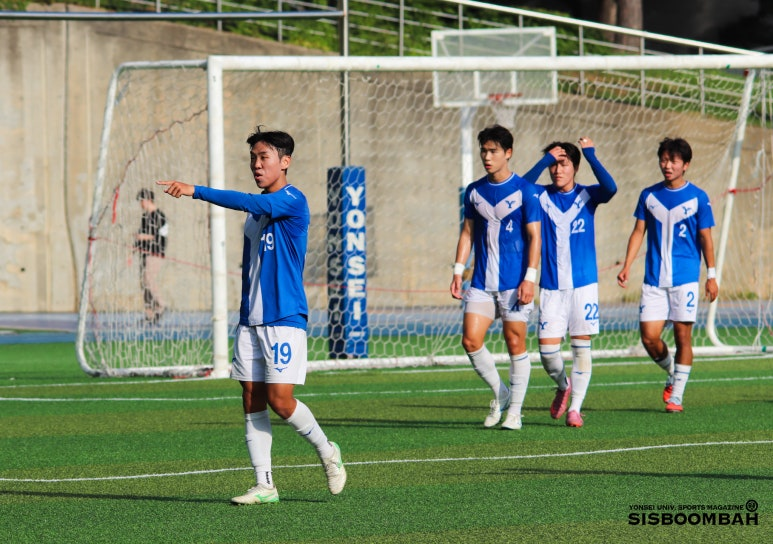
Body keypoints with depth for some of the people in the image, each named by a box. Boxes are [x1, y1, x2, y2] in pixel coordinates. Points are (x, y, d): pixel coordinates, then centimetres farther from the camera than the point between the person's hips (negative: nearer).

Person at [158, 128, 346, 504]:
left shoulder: (292, 201, -11)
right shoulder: (256, 209, 16)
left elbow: (250, 204, -28)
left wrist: (195, 191, -32)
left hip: (285, 318, -8)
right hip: (250, 319, 8)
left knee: (280, 399, -11)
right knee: (252, 401, 1)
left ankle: (327, 451, 14)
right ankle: (264, 484, 4)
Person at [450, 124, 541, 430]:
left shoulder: (524, 191, -4)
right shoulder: (474, 191, 9)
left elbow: (534, 236, -5)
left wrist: (530, 278, -13)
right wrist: (458, 271, 7)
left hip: (514, 284, -4)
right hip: (481, 283, 4)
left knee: (515, 344, -1)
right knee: (471, 341, -5)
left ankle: (514, 411, 8)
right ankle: (500, 394, 15)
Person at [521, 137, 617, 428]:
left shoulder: (587, 196, 2)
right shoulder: (542, 197, 3)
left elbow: (610, 188, -19)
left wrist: (590, 154, -16)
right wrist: (546, 160, -19)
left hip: (583, 284, -1)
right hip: (551, 286, 1)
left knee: (581, 345, -1)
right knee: (547, 348, -3)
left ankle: (575, 408, 8)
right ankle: (563, 386, 27)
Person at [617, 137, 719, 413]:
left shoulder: (698, 197, 0)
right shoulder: (649, 195, 7)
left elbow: (705, 238, 3)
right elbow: (638, 232, 11)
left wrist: (711, 275, 0)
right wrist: (627, 266, 0)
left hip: (685, 279, -2)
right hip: (654, 279, 3)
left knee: (683, 336, -3)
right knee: (649, 336, -5)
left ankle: (676, 395, 6)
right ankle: (671, 372, 23)